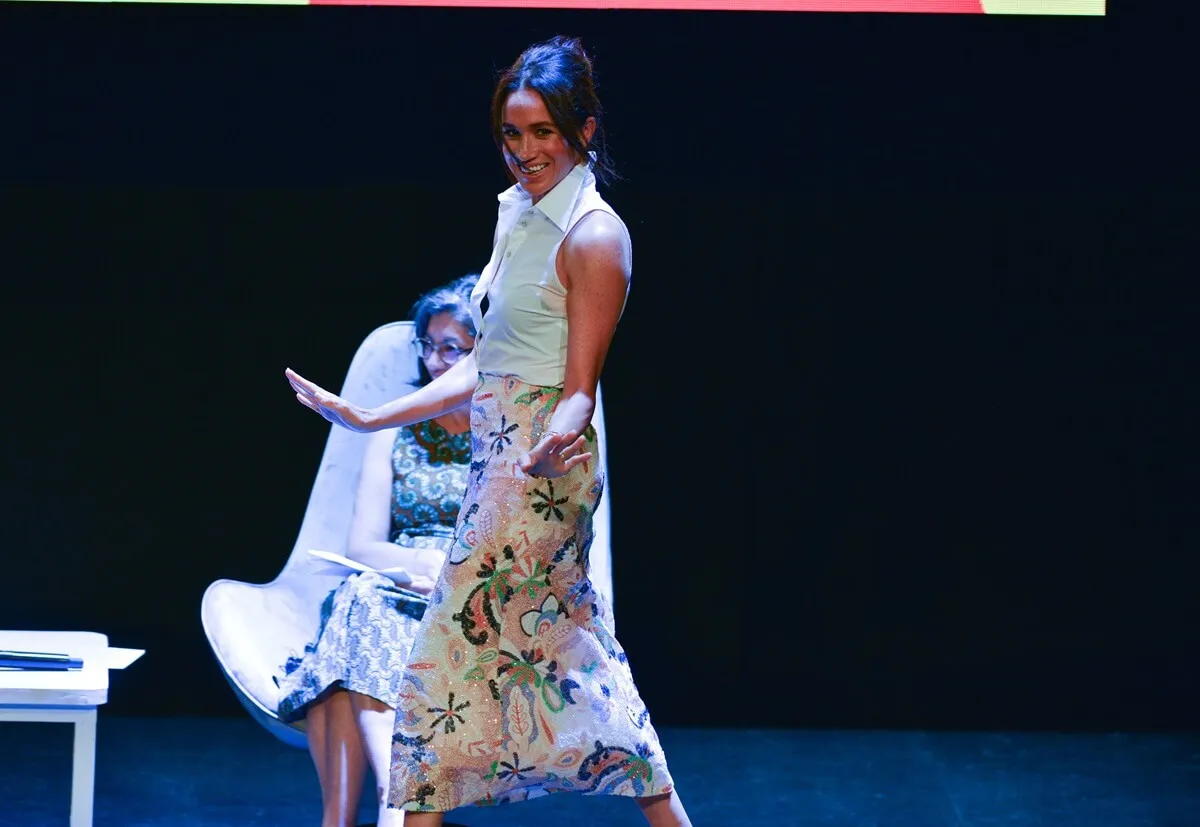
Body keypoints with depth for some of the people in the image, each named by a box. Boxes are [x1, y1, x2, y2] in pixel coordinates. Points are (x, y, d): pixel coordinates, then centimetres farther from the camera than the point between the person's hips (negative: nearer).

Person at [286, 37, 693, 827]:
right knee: (567, 643, 11)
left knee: (460, 648, -5)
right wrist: (368, 417, 14)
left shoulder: (594, 236, -13)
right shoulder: (520, 220, 14)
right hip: (501, 459, 9)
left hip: (542, 469, -9)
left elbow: (580, 384, -17)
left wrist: (554, 441, -39)